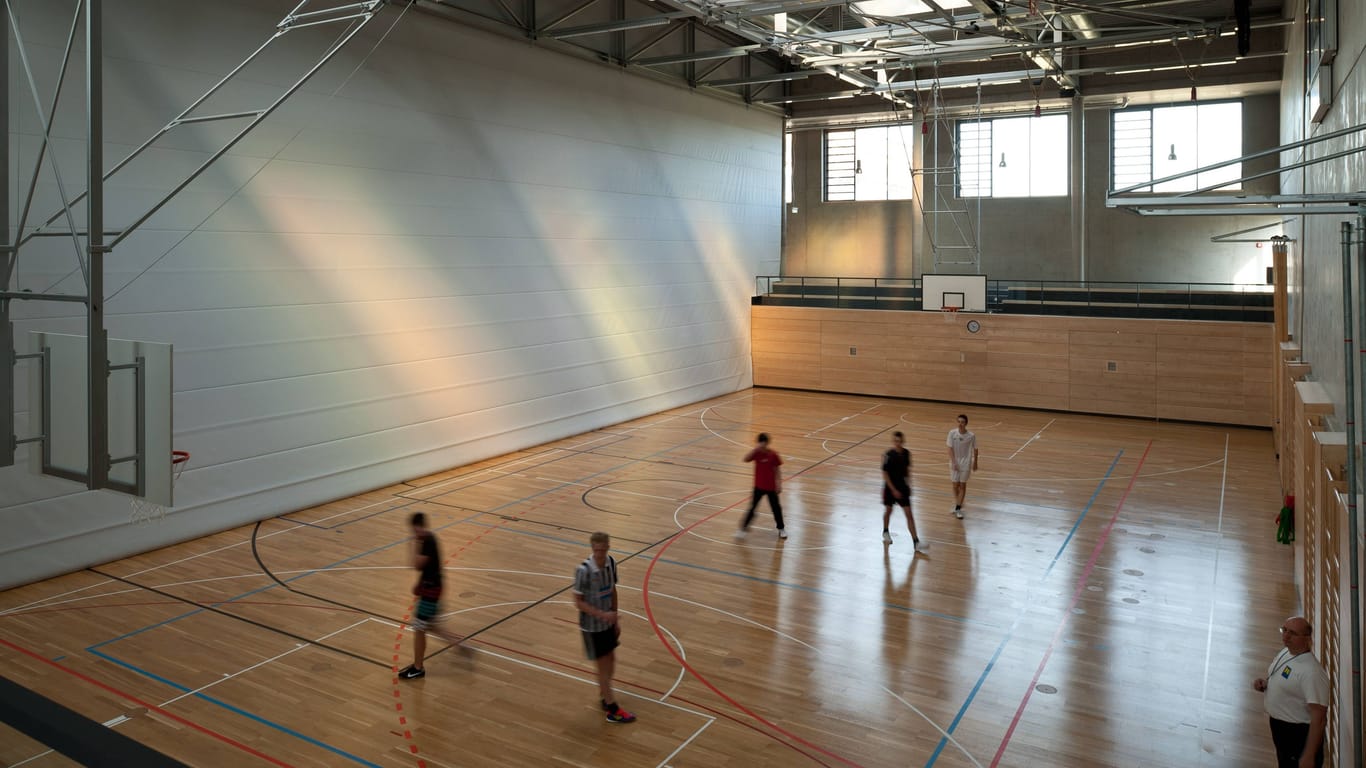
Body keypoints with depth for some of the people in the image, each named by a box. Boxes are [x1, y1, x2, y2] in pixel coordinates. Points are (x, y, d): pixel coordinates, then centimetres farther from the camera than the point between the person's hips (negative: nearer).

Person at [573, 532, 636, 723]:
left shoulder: (611, 563, -8)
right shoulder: (584, 570, -26)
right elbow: (578, 602, -20)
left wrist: (615, 619, 11)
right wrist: (602, 614, -28)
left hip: (608, 622, 6)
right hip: (592, 626, -6)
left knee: (611, 660, 17)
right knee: (603, 665, 4)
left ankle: (604, 696, 39)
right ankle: (612, 709, 16)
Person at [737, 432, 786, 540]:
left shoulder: (773, 454, -11)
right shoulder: (756, 453, -10)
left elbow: (777, 470, -4)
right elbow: (746, 459, -28)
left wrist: (779, 484, -7)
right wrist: (755, 448, -36)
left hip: (771, 487, 0)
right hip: (759, 486, 0)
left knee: (776, 508, 10)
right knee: (752, 507, 2)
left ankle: (781, 529, 28)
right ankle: (743, 528, 14)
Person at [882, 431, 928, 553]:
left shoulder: (906, 453, -5)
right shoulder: (888, 455, -19)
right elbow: (885, 474, -17)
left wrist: (908, 485, 10)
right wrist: (894, 490, -18)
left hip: (902, 487, 3)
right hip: (890, 488, -3)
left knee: (909, 514, -2)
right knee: (888, 510, 17)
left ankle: (916, 542, -3)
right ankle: (885, 532, 44)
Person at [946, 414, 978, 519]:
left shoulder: (971, 436, -14)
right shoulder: (952, 433, -12)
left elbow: (975, 449, 0)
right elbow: (950, 448, -10)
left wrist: (975, 463, 7)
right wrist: (953, 462, -17)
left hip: (966, 463, -1)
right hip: (955, 462, 1)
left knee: (963, 485, 3)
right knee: (955, 485, 9)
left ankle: (958, 508, 8)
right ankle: (957, 504, 30)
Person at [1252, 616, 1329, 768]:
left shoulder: (1311, 672, -29)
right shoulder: (1285, 652, -2)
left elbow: (1319, 718, -29)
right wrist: (1263, 683, -5)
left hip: (1300, 735, -8)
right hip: (1279, 726, 9)